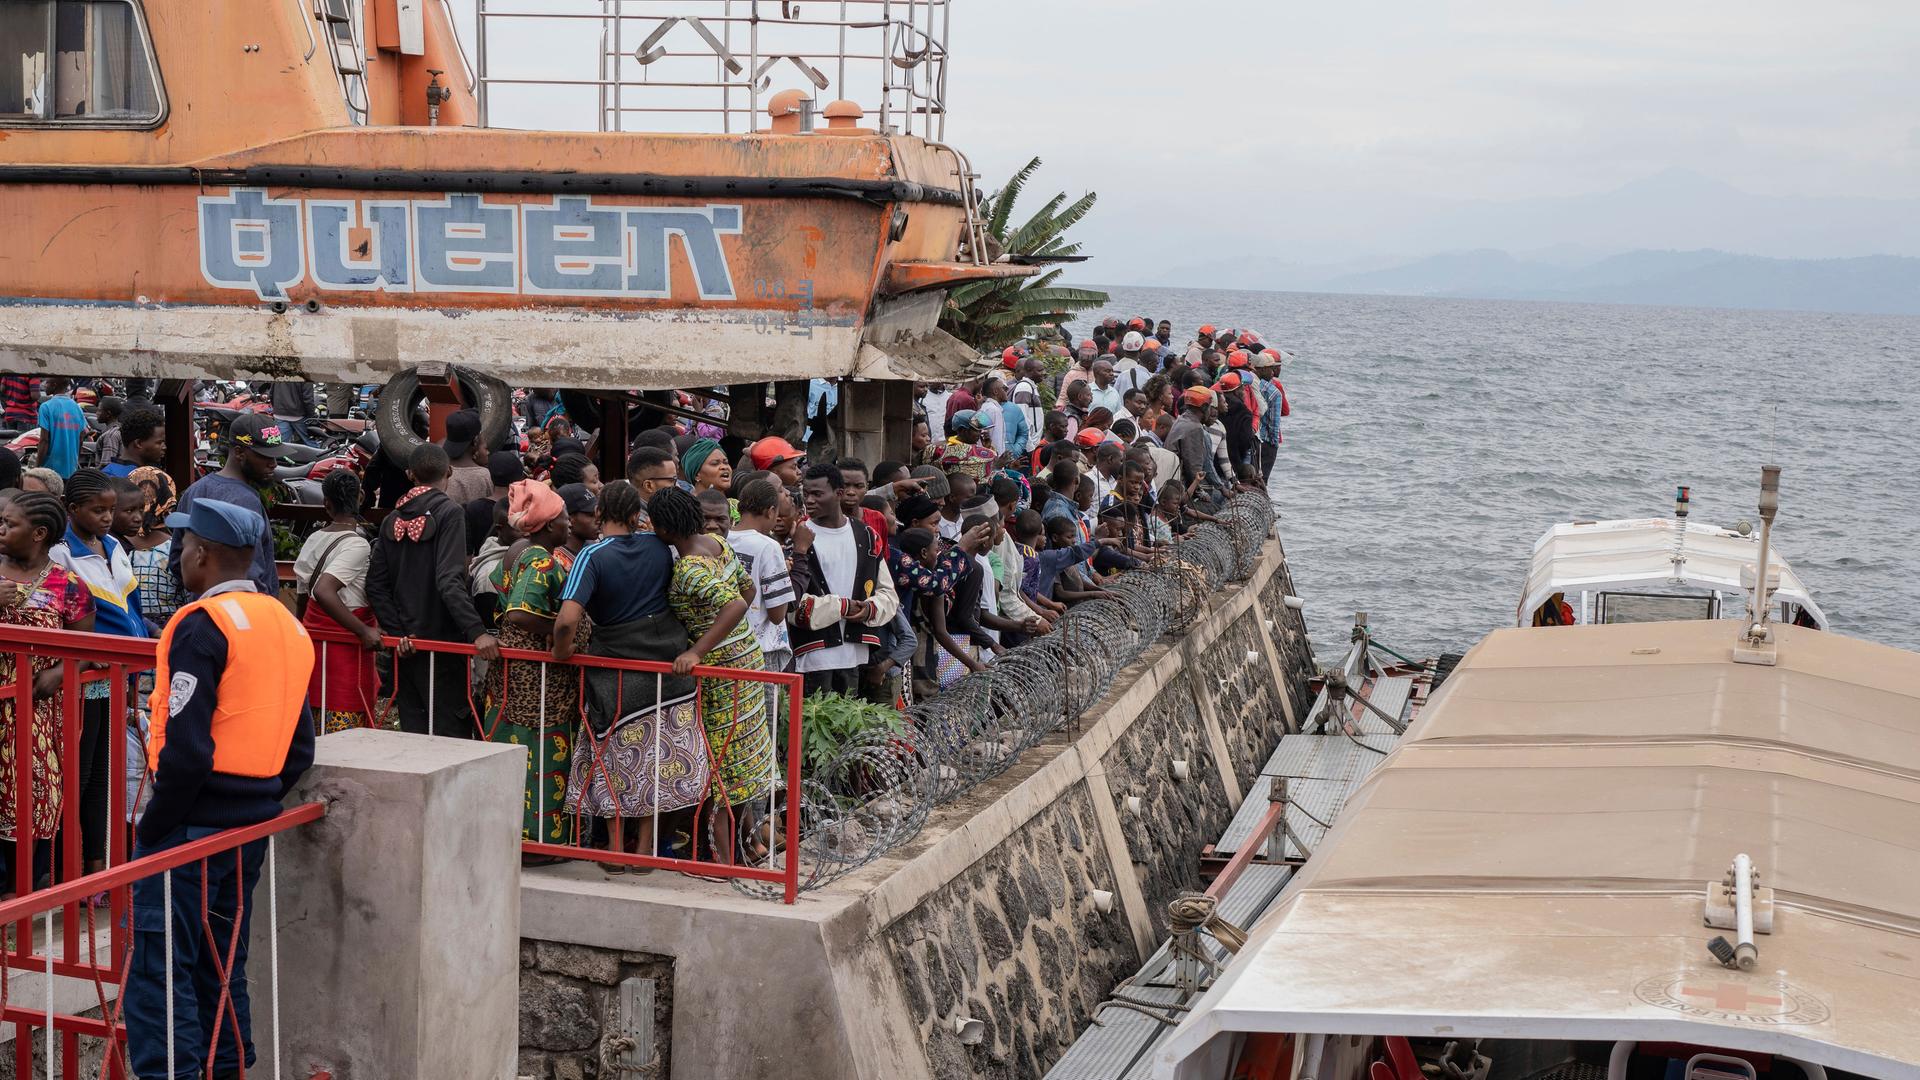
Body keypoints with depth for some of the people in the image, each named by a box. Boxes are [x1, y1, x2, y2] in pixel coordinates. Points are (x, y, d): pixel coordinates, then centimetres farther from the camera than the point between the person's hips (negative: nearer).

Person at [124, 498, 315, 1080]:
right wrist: (259, 803, 16)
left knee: (157, 971, -4)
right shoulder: (287, 626, 12)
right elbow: (298, 748, 13)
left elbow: (186, 749, -20)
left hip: (193, 825, -8)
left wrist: (153, 824, -11)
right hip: (254, 826, 9)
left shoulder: (202, 625, -14)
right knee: (222, 966, 17)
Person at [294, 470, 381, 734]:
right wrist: (364, 631, -27)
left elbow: (303, 593, 15)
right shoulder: (357, 544, -16)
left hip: (313, 635, 8)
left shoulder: (314, 539, 6)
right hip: (344, 643, -7)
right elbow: (324, 592, -28)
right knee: (346, 730, -4)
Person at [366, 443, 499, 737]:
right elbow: (450, 581, -22)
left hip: (406, 646, 6)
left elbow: (376, 584, 5)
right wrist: (477, 632, -27)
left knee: (413, 732, 10)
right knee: (451, 734, -3)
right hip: (442, 644, -6)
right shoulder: (449, 513, -10)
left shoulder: (392, 520, 9)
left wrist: (398, 632, 1)